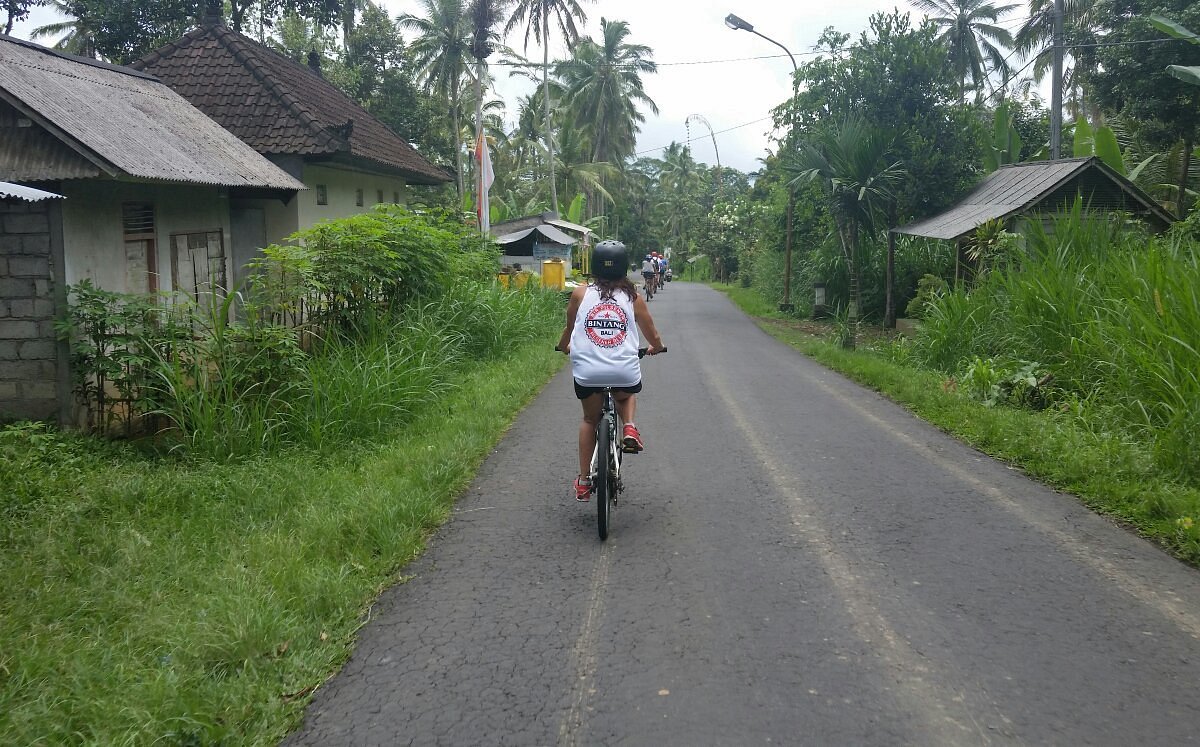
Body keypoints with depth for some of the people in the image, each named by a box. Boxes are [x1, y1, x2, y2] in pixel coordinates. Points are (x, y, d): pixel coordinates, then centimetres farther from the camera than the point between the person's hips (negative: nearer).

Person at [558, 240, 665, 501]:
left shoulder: (580, 294, 4)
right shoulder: (633, 298, 4)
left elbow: (568, 330, 19)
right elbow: (654, 338, 11)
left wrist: (564, 347, 41)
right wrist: (655, 348, 35)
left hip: (587, 373, 0)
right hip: (625, 373, 0)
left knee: (590, 419, 24)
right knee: (627, 396, 35)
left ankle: (584, 481, 21)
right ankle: (629, 427, 7)